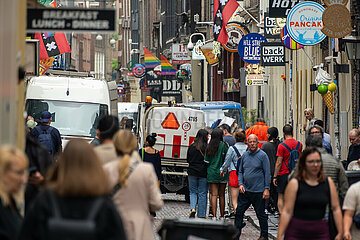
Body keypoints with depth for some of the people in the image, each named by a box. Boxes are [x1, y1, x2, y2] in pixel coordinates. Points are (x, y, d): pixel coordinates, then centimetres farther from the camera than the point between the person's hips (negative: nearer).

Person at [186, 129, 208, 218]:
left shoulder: (191, 146, -1)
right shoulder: (207, 147, -12)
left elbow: (188, 160, 9)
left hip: (192, 173, 2)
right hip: (203, 173, -2)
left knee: (193, 192, 14)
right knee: (202, 193, 6)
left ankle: (193, 208, -9)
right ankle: (201, 215, 9)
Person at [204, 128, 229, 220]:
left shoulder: (209, 147, -1)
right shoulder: (224, 145, -9)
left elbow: (206, 161, 2)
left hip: (212, 173, 2)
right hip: (222, 174, -2)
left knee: (214, 195, 2)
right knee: (221, 195, 8)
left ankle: (214, 216, -5)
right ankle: (222, 216, 13)